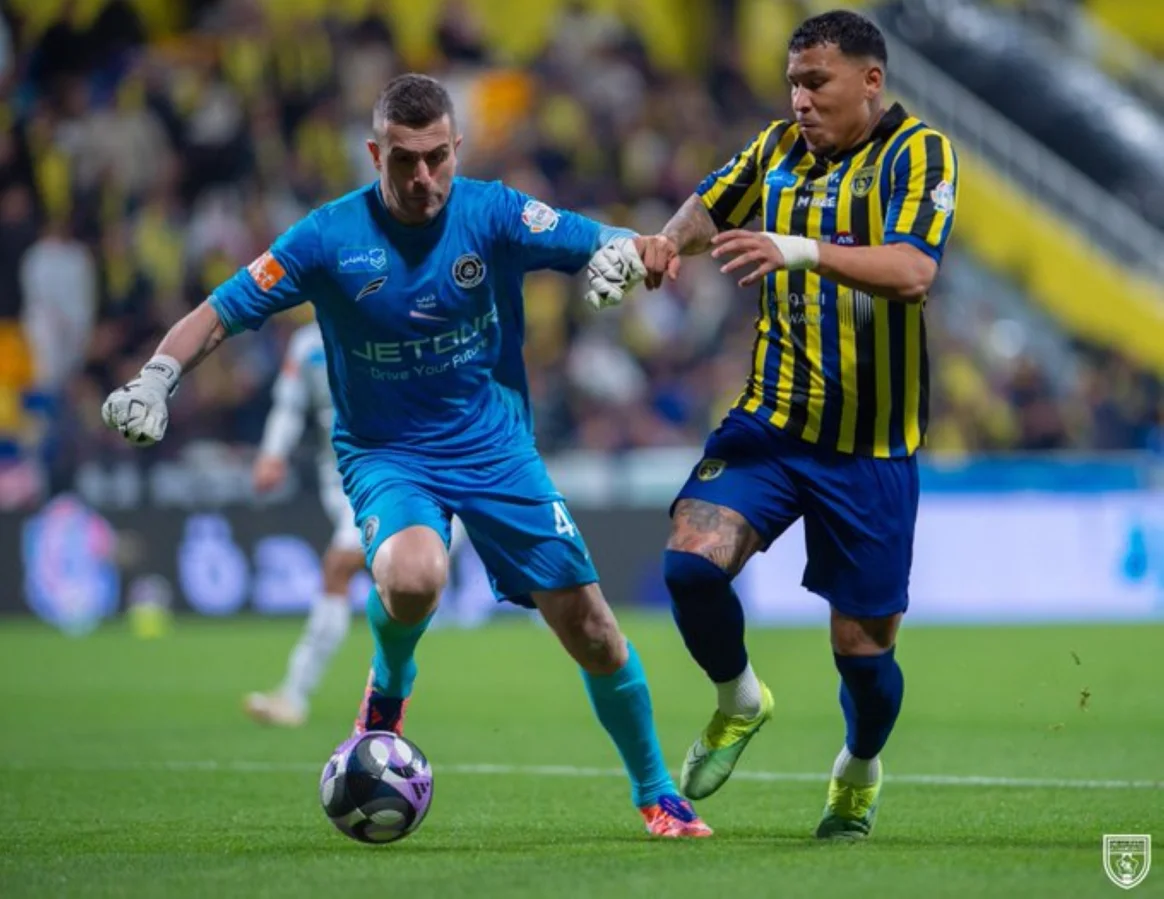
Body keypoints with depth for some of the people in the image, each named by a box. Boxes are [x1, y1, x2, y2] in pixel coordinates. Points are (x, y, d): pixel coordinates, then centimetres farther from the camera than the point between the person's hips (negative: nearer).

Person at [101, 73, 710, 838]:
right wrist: (155, 380, -22)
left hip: (496, 446, 2)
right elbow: (221, 313, -8)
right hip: (386, 452, -2)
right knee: (412, 577, -35)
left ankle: (656, 794, 22)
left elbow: (607, 247, -15)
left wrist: (622, 255, -39)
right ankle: (389, 684, 2)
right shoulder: (331, 237, -13)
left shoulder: (493, 214, -11)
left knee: (589, 627, -1)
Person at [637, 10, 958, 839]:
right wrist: (674, 238, -1)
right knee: (693, 560, -20)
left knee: (863, 645, 2)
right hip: (770, 419, 4)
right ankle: (739, 702, 10)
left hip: (871, 444, -4)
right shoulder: (779, 149, 7)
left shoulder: (918, 152, -10)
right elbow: (711, 207, 23)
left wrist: (801, 250, -37)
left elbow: (911, 272, -24)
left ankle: (860, 772, 35)